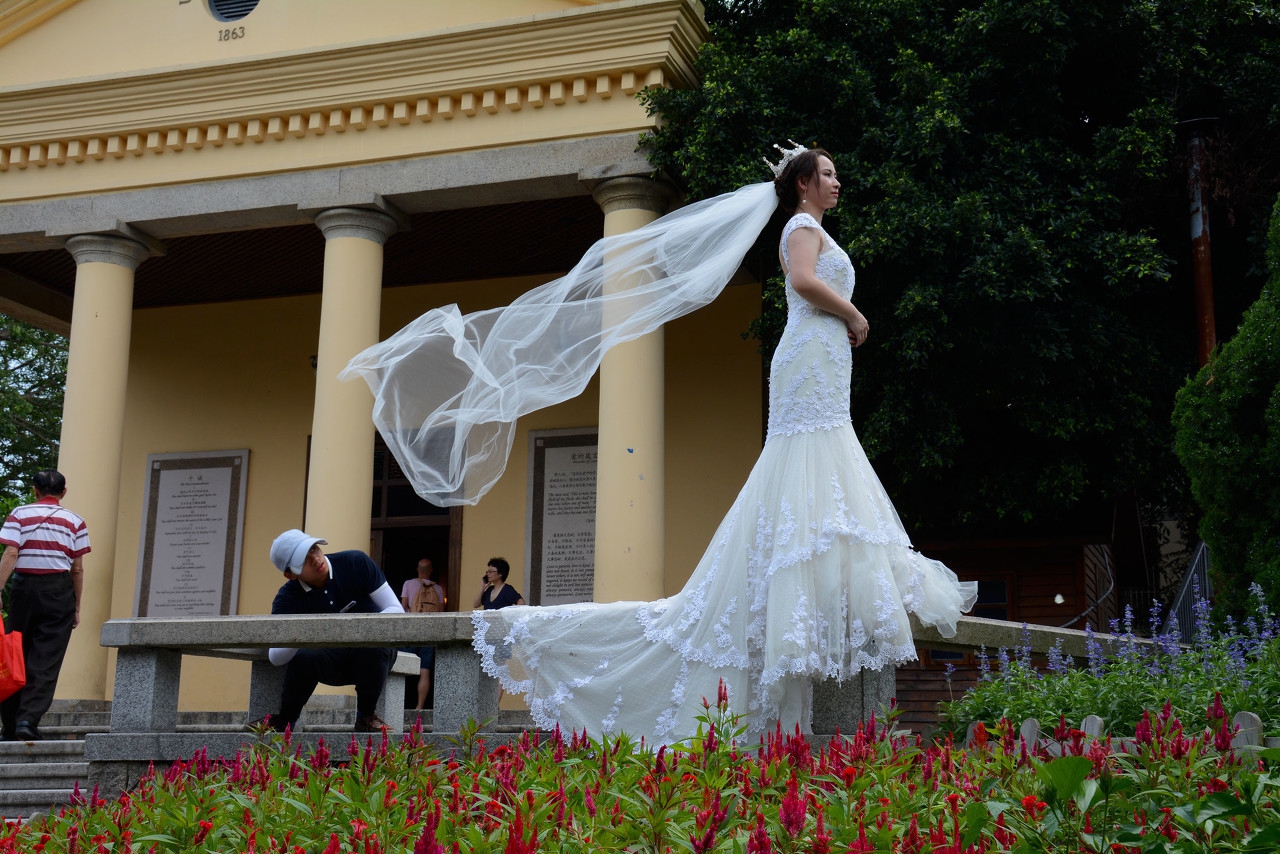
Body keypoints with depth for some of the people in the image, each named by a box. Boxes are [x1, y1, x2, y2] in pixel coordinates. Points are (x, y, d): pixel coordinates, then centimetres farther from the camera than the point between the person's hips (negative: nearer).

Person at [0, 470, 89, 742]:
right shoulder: (75, 522, 5)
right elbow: (78, 569, 3)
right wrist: (76, 607, 9)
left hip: (24, 587, 1)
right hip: (59, 590, -1)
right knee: (46, 661, -1)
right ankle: (28, 719, -14)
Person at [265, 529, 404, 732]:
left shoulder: (357, 563, -14)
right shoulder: (288, 599, -11)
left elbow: (396, 610, -16)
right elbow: (275, 656, -21)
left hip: (372, 657, -1)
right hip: (330, 663, 1)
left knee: (373, 642, -35)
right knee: (303, 657, -31)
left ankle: (366, 715, -12)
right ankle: (285, 721, -5)